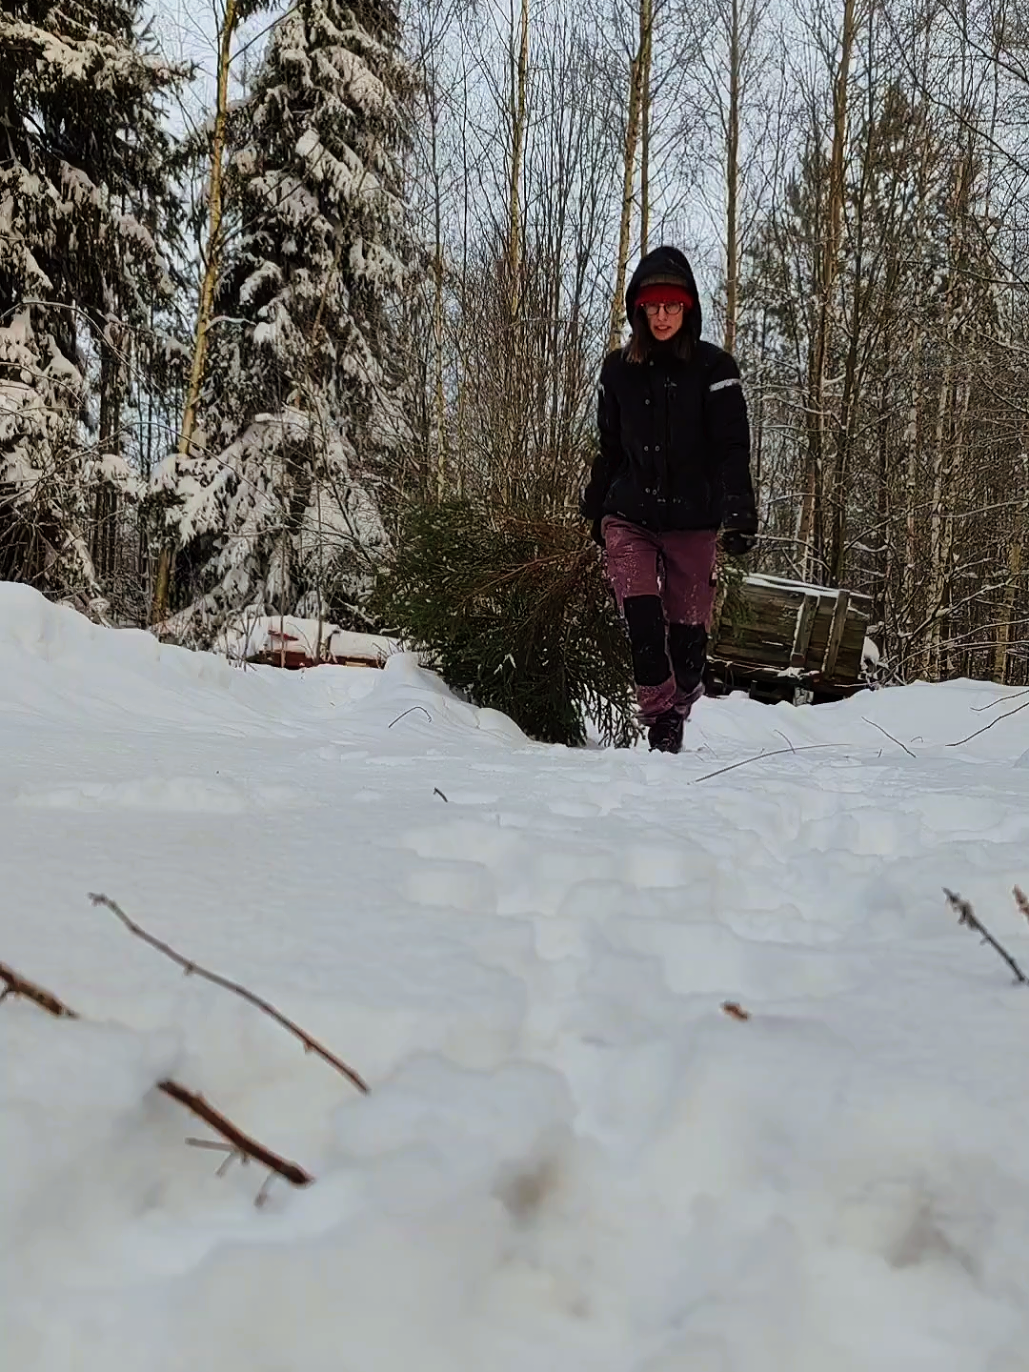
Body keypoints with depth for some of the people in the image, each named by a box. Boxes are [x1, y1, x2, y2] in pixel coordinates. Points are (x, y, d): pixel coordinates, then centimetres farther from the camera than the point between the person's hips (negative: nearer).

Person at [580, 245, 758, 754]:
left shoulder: (713, 368, -2)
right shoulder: (618, 368, 7)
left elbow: (733, 448, -9)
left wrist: (739, 512, -22)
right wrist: (595, 510, 21)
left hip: (692, 521, -1)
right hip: (628, 517, 2)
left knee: (688, 631, 2)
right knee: (641, 618, -17)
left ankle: (679, 706, 29)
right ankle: (660, 720, -4)